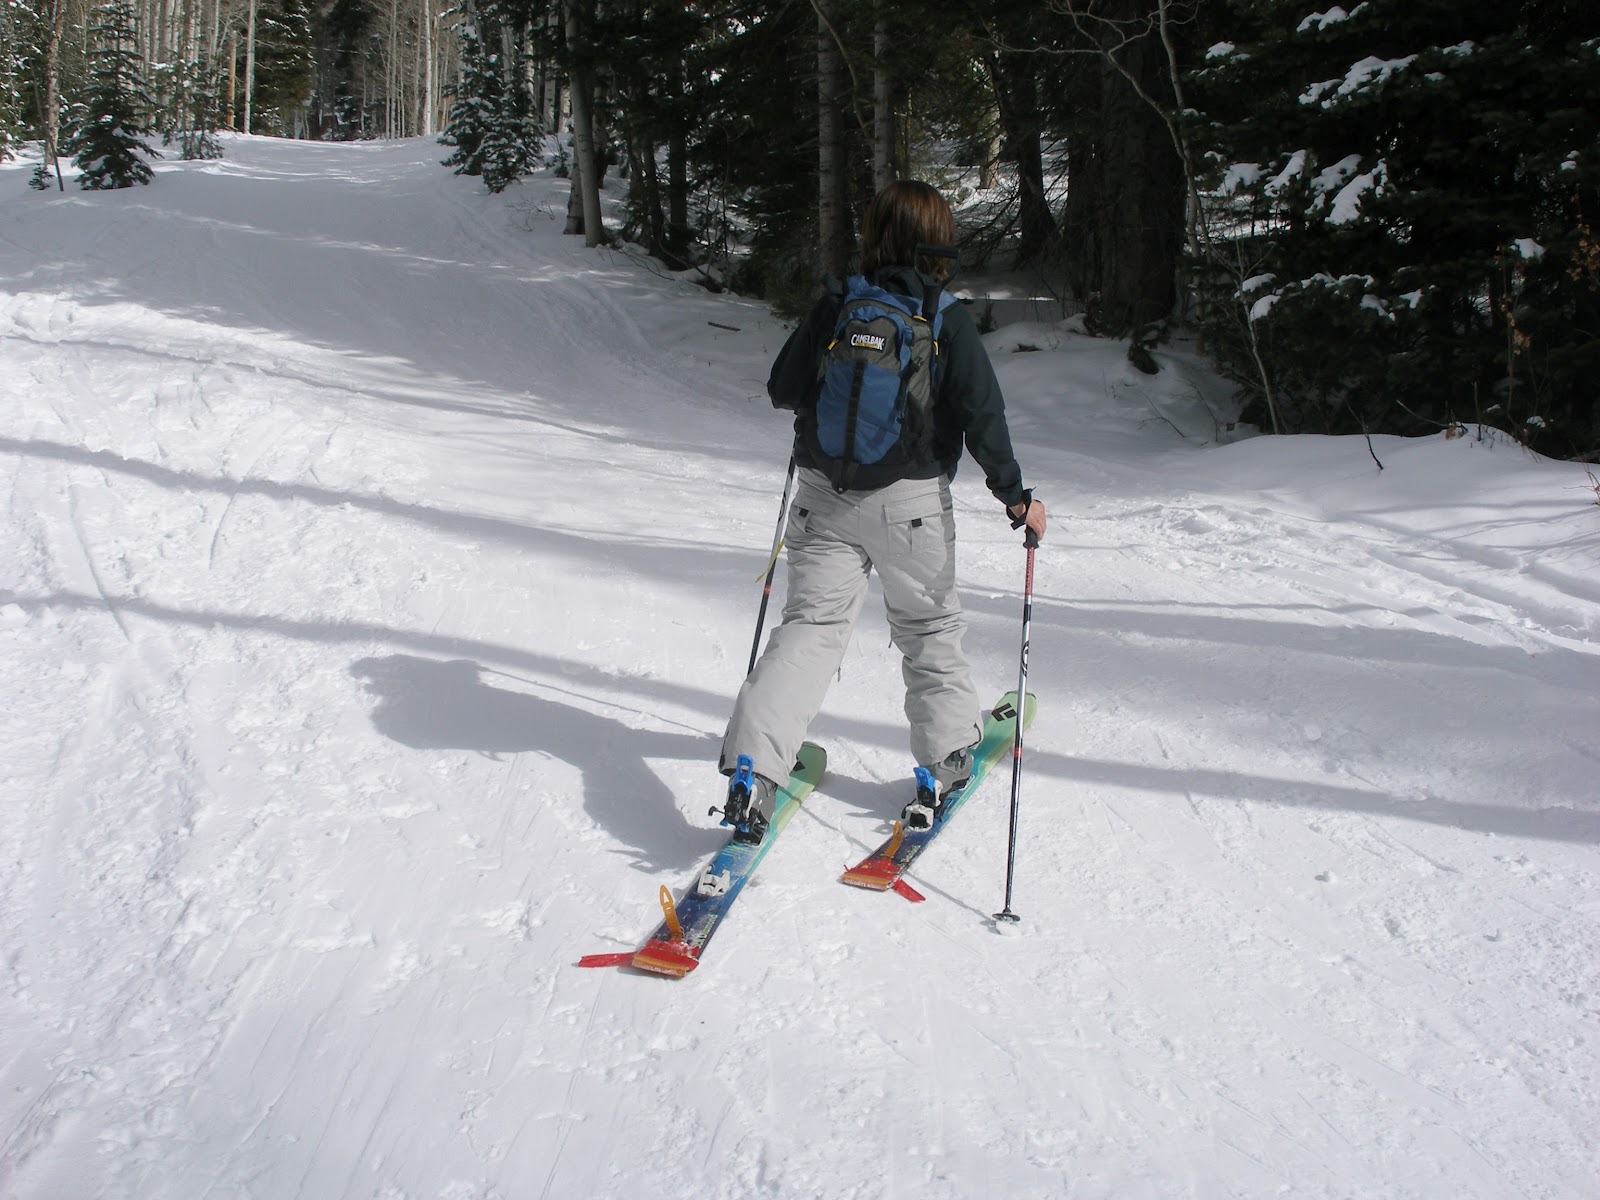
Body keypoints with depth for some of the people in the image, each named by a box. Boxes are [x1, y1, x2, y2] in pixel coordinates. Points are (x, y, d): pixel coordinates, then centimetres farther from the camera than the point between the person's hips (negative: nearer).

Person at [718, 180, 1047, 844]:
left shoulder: (833, 306, -1)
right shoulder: (947, 319, -7)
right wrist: (1015, 495, -1)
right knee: (929, 627, 17)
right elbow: (982, 415, -8)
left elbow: (781, 388, 5)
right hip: (911, 502, -1)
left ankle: (752, 766, -13)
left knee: (811, 622, 1)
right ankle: (946, 758, 24)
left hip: (824, 496, 2)